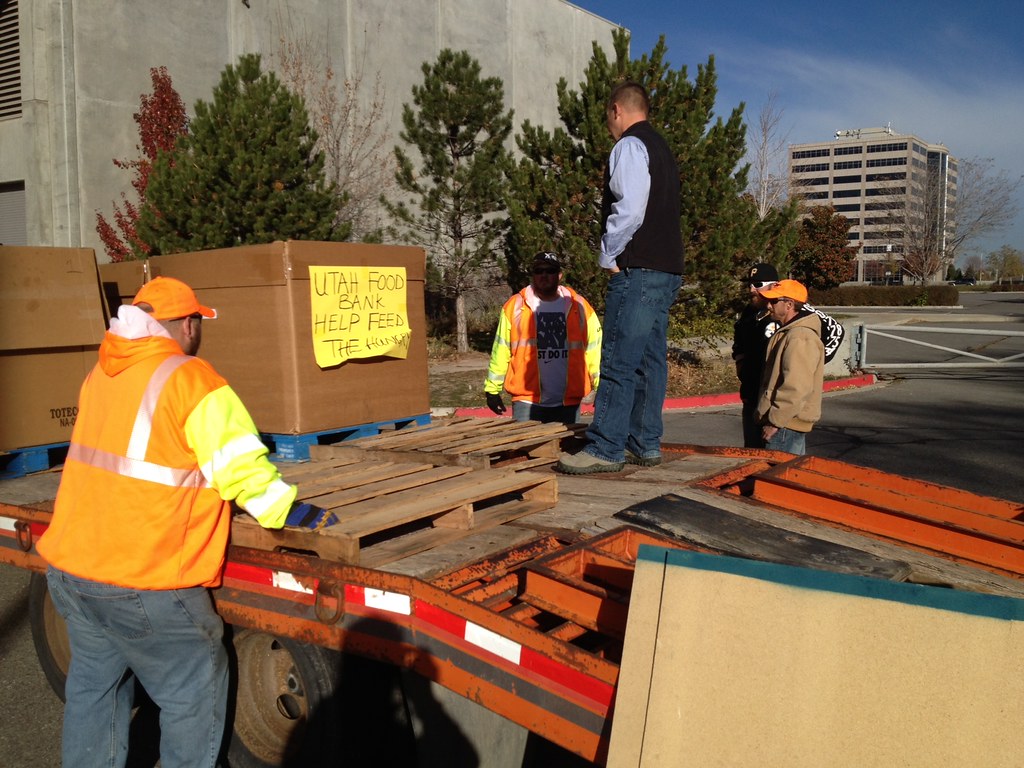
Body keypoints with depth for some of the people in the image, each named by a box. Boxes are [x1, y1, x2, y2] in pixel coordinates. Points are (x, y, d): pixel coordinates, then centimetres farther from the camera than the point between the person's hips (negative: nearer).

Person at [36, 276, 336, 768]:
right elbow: (240, 463, -15)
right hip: (142, 583, -7)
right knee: (196, 691, 9)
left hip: (69, 566, 8)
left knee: (93, 680, 23)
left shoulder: (99, 375, 6)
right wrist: (290, 512, -3)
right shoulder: (191, 380, -14)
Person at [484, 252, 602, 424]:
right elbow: (500, 351, 6)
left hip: (568, 403, 1)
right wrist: (492, 389, 4)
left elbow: (594, 349, 6)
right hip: (527, 403, -1)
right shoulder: (515, 307, 3)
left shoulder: (579, 307, 5)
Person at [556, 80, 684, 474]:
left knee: (618, 362, -9)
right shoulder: (662, 148, 23)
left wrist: (608, 256, -9)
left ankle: (605, 449, -7)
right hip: (667, 268, 10)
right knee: (650, 359, 10)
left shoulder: (630, 146, -6)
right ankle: (645, 445, 15)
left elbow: (629, 208, -19)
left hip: (637, 269, -10)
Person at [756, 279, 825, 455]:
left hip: (786, 426, -11)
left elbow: (797, 389, -26)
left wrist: (775, 421, -23)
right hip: (787, 423, 11)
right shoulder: (787, 333, 16)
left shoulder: (800, 338, -19)